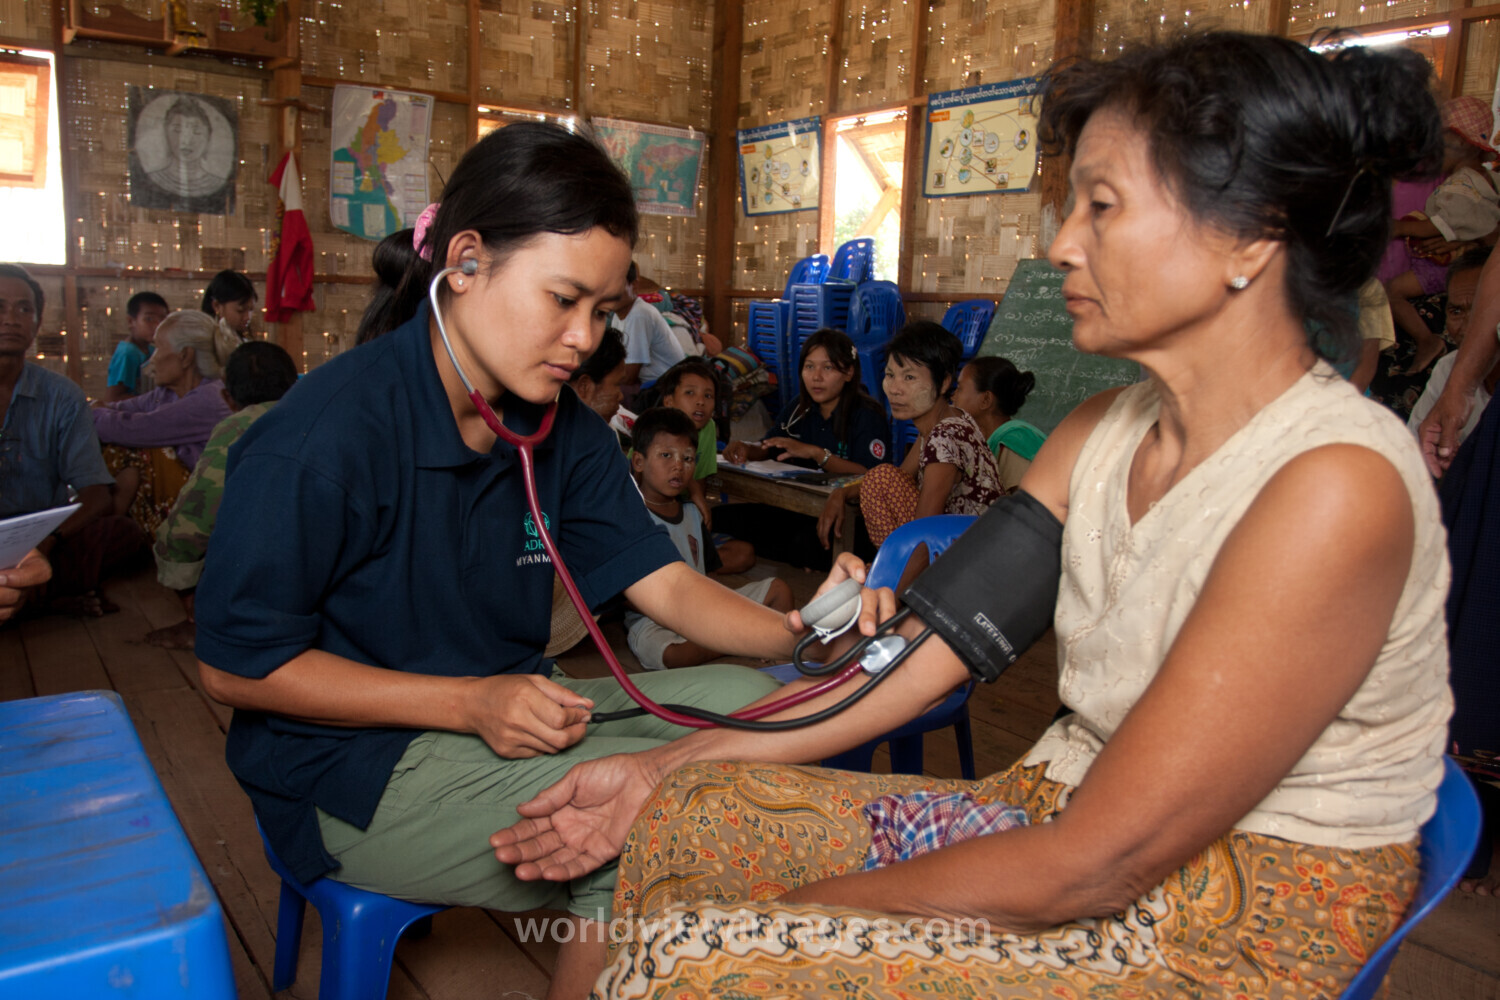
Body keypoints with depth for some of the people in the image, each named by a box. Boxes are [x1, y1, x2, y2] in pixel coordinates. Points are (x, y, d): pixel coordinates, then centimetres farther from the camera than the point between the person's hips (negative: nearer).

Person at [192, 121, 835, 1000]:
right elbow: (237, 665, -16)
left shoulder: (566, 431, 1)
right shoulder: (328, 433, -21)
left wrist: (795, 632, -22)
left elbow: (666, 584, -2)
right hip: (350, 768, -7)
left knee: (744, 702, -4)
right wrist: (469, 704, -25)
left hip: (506, 711, 7)